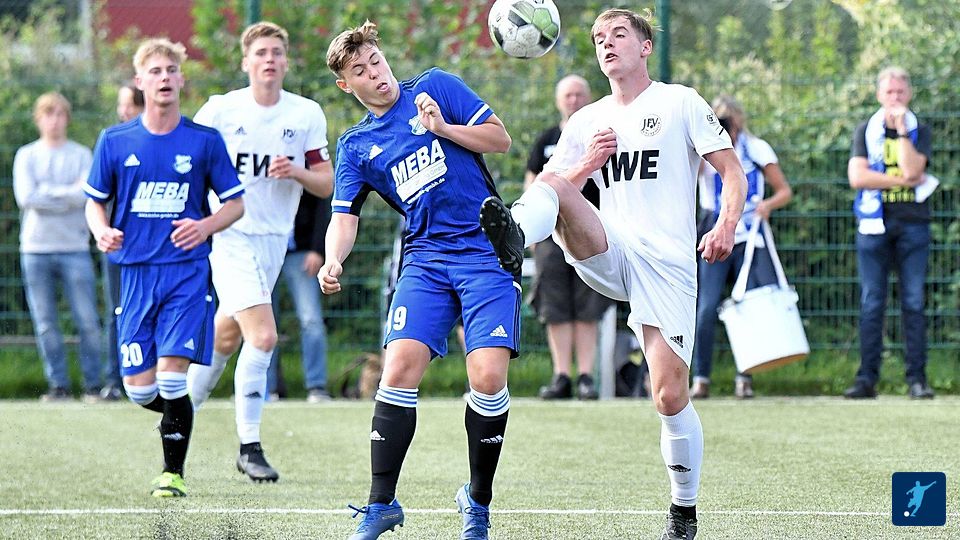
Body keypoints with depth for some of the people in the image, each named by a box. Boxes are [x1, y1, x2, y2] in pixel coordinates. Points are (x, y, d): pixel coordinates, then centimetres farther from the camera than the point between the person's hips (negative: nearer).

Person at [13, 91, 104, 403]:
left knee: (87, 322, -5)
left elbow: (84, 196, -7)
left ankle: (93, 385, 3)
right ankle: (58, 385, 8)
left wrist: (47, 192, -7)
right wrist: (68, 194, -6)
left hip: (74, 248, -1)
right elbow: (25, 198, -6)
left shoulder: (81, 155, 7)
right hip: (36, 248, 1)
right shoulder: (26, 156, 8)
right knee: (45, 324, 1)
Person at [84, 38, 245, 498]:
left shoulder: (205, 141, 1)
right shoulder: (114, 141, 5)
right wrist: (101, 231, -9)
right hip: (135, 272, 2)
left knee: (172, 374, -15)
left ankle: (173, 473, 0)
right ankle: (179, 417, 32)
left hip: (187, 272, -2)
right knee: (138, 387, -2)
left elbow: (236, 202, 7)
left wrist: (206, 226, -12)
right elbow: (95, 201, 13)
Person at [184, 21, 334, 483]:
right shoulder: (220, 111, -5)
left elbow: (327, 183, 4)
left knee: (225, 338, 14)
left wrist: (297, 172, -15)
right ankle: (249, 447, -11)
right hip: (229, 237, -4)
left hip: (274, 241, 4)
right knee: (262, 336, -19)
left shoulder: (308, 115, 3)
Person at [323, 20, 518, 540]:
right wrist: (333, 261, -16)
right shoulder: (355, 146, 12)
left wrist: (444, 128, -10)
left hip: (487, 251, -2)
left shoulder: (436, 87, 6)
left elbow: (500, 137, 4)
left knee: (487, 376, -14)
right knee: (399, 367, -15)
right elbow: (344, 217, 4)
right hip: (425, 258, 2)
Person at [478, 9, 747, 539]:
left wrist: (726, 224, -19)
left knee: (670, 396, -10)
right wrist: (585, 166, -4)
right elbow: (545, 185, 17)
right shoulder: (585, 121, 18)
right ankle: (512, 240, -58)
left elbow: (733, 171, 1)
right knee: (552, 190, -24)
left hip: (667, 262, -4)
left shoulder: (681, 102, 6)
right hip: (608, 252, 4)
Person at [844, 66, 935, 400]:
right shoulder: (866, 132, 9)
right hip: (874, 224, 0)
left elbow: (911, 169, -10)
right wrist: (903, 180, -8)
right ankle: (867, 379, 0)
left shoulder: (919, 132, 8)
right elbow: (857, 177, -5)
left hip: (913, 224, 0)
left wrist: (902, 128, -9)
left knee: (914, 303, -3)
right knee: (871, 304, -2)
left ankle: (917, 378, -1)